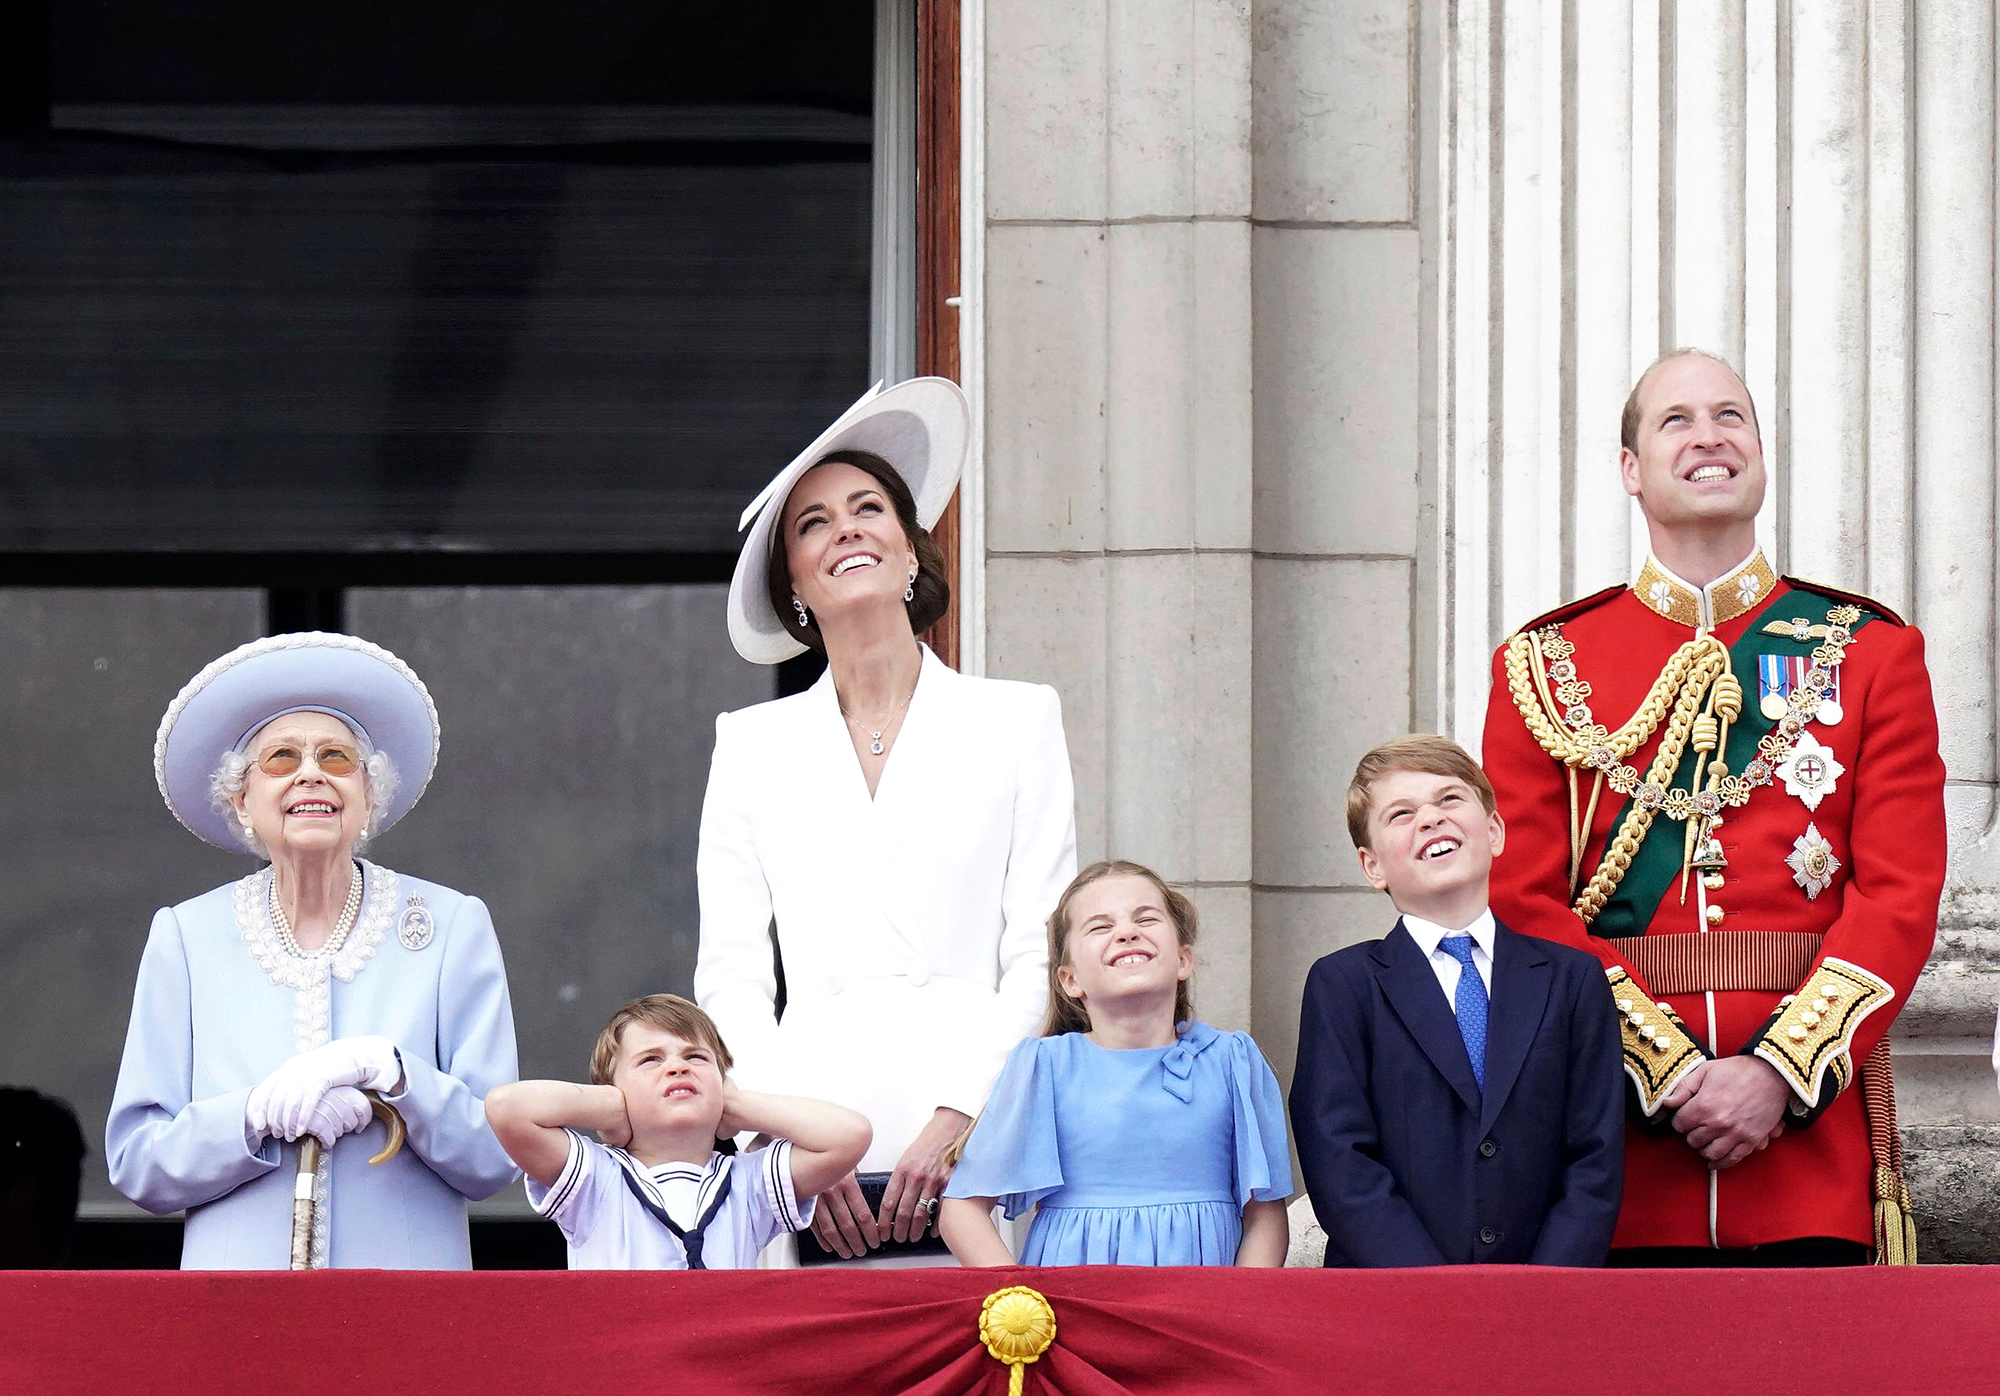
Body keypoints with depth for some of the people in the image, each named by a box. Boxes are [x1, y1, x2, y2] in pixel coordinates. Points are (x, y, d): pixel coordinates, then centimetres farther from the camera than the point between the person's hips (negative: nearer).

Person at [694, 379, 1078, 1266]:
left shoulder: (1017, 720, 11)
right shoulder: (752, 746, 14)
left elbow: (1040, 954, 4)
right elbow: (731, 977, 10)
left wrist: (957, 1122, -8)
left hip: (972, 1152, -1)